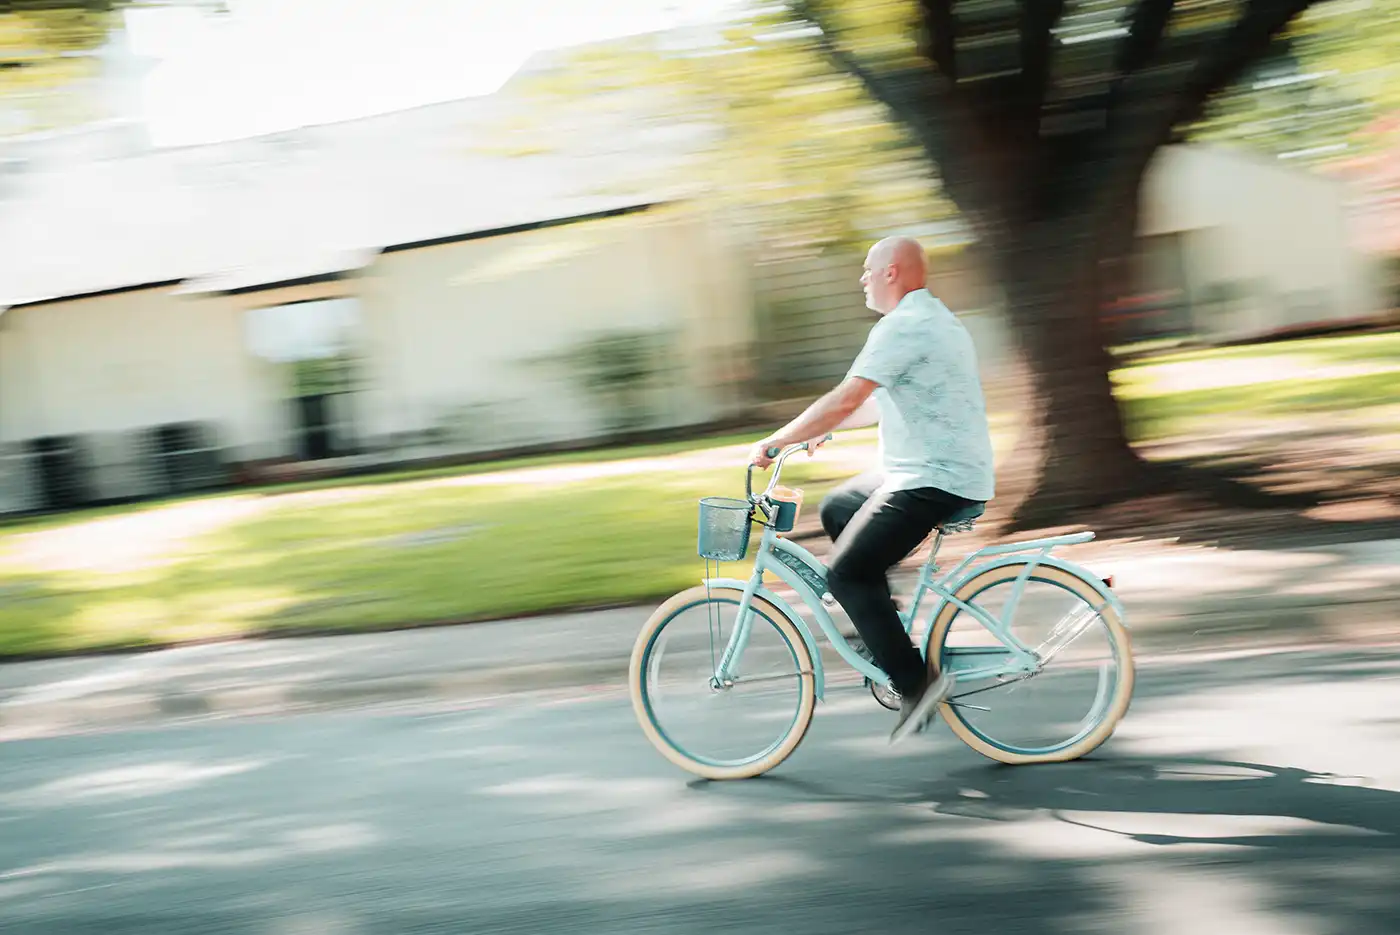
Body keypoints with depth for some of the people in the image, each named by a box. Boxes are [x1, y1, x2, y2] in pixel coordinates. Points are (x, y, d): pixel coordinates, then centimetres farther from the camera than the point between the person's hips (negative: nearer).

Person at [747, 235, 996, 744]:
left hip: (933, 480, -11)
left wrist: (776, 440, -15)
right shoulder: (932, 318, 18)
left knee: (846, 571, -13)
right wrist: (823, 428, 21)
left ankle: (916, 681, -11)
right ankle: (879, 621, 24)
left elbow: (846, 400, -22)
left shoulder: (903, 326, -17)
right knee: (836, 510, 22)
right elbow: (884, 400, 25)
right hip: (927, 470, 11)